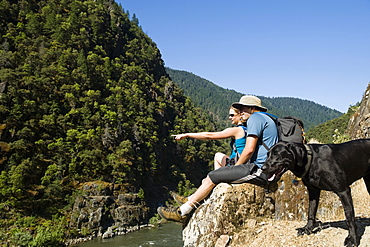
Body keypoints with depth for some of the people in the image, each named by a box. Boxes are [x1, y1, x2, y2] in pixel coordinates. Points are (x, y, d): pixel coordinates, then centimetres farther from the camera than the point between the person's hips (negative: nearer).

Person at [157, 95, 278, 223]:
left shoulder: (255, 118, -8)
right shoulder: (267, 119, 24)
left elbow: (249, 149, -18)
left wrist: (236, 166, -3)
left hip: (258, 170, -10)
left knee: (213, 177, -6)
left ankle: (181, 212, 1)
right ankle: (189, 200, 21)